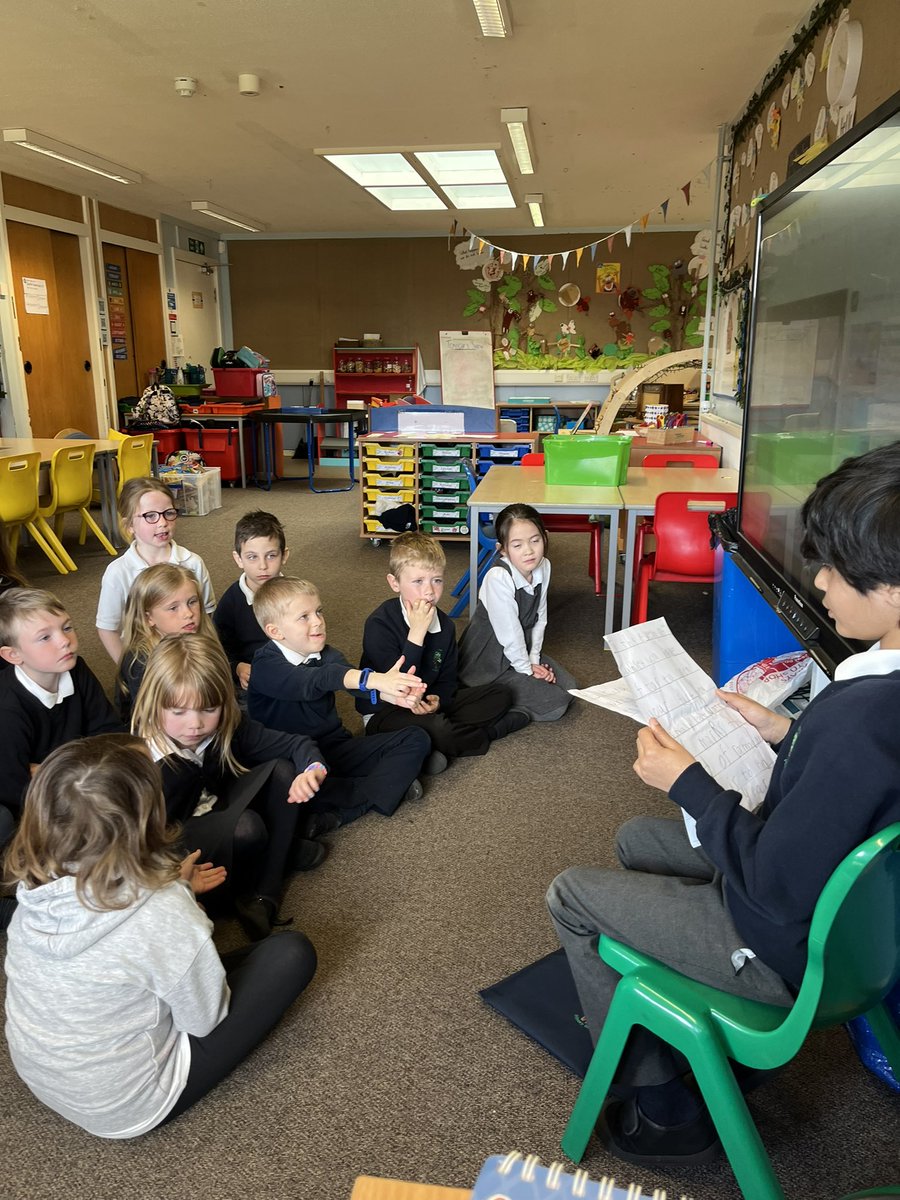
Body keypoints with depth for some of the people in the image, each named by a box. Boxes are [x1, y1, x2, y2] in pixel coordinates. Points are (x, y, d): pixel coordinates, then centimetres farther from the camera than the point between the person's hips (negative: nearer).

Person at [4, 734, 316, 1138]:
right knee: (291, 953, -2)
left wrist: (173, 889, 6)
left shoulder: (36, 885, -16)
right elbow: (204, 1021, -16)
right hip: (124, 1107, -6)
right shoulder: (161, 917, -35)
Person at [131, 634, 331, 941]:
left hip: (220, 817, 6)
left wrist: (312, 768, -30)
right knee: (246, 828, -34)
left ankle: (262, 895, -14)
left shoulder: (229, 728, -12)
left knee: (281, 770, -13)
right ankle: (283, 849, 2)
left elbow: (295, 744, -8)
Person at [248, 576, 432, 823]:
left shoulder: (325, 655, 2)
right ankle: (386, 786, -20)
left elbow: (352, 677, -20)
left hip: (335, 749, 5)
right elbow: (314, 681, -35)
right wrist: (374, 679, -50)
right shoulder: (266, 666, -15)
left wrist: (392, 692, -43)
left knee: (416, 739, -4)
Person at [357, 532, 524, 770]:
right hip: (384, 713, -7)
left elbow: (446, 681, 7)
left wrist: (437, 699, -17)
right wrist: (417, 633, -31)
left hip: (427, 705, 7)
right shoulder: (379, 624, -21)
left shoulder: (444, 625, 0)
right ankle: (493, 730, -7)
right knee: (436, 729, -37)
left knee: (500, 694, -1)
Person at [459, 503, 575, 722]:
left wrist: (534, 659, -1)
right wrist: (526, 668, -12)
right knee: (554, 704, -14)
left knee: (569, 688, 4)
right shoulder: (499, 577, -29)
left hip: (522, 649, 8)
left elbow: (539, 618, 4)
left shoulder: (543, 567, -6)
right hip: (487, 659, -8)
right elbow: (509, 631, -23)